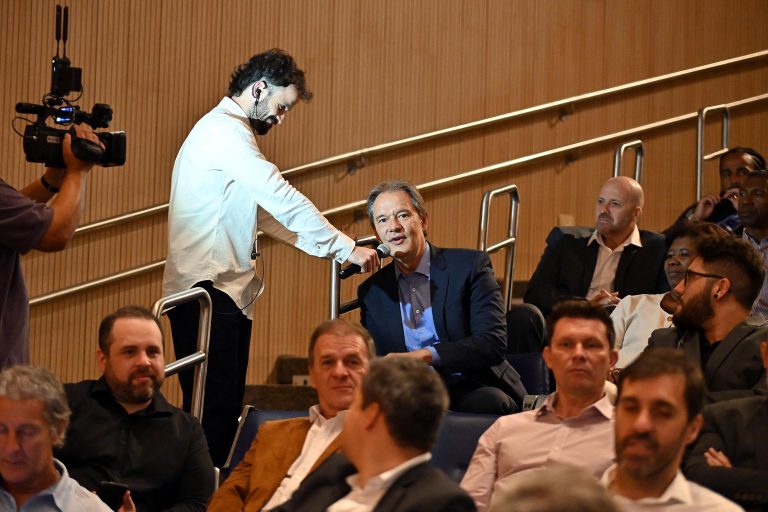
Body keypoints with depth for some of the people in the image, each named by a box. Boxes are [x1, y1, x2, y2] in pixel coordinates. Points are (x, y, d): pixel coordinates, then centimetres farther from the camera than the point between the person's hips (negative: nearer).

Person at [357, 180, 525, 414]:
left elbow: (493, 343, -10)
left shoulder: (469, 266, 0)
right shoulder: (372, 291, 13)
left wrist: (426, 355, -23)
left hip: (474, 390, -2)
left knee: (488, 401, -38)